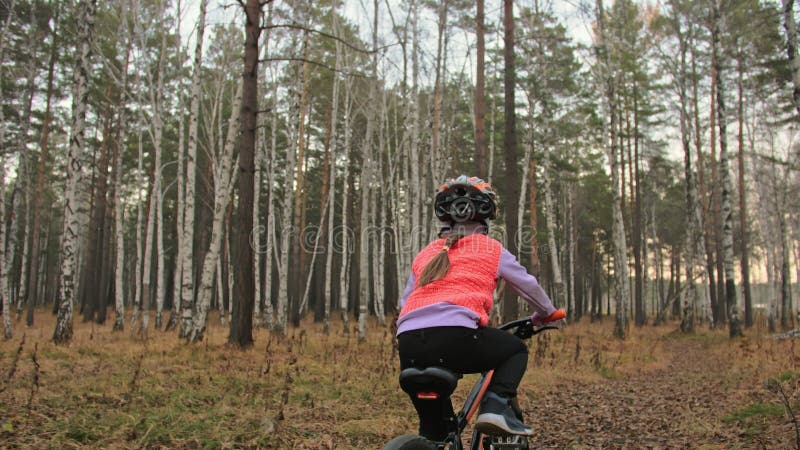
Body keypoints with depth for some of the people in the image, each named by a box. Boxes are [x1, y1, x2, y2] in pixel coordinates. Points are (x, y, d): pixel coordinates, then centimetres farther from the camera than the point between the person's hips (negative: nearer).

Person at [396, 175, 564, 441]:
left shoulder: (425, 254, 27)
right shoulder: (491, 249, 17)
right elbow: (528, 286, 27)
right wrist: (546, 314, 47)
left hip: (408, 343, 5)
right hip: (456, 336, -4)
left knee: (433, 424, 22)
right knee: (516, 350, 24)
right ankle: (497, 406, 1)